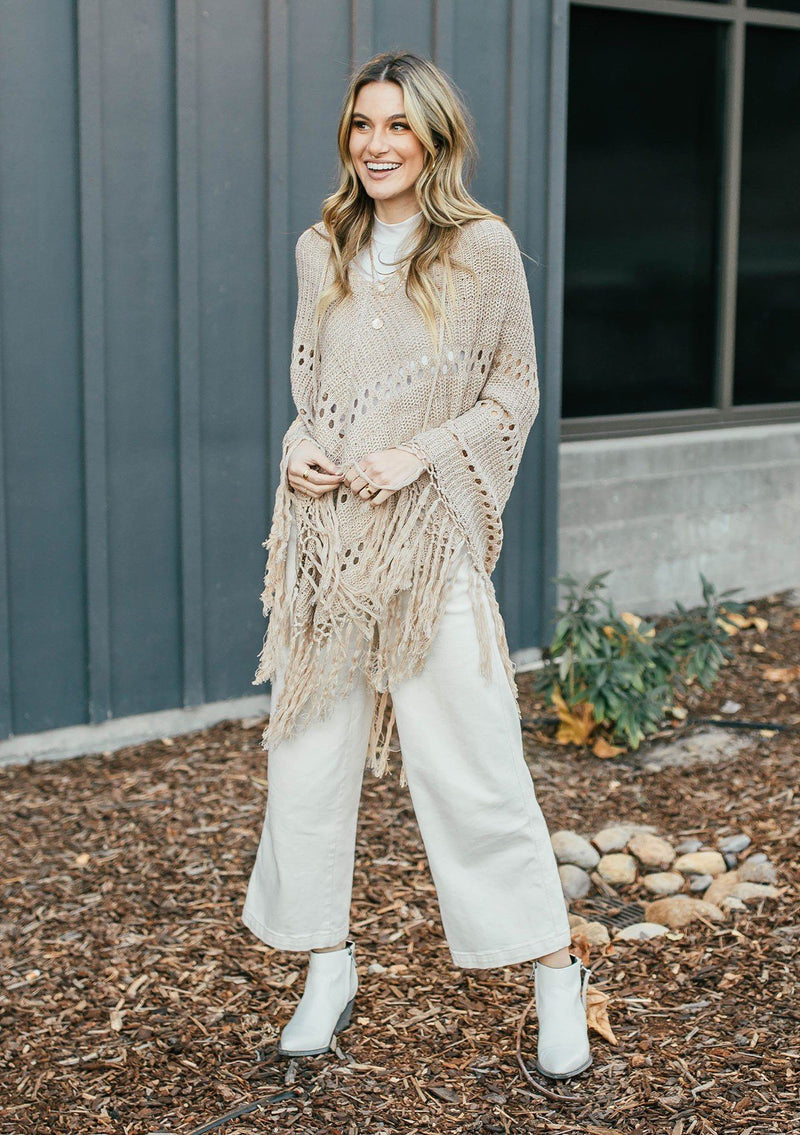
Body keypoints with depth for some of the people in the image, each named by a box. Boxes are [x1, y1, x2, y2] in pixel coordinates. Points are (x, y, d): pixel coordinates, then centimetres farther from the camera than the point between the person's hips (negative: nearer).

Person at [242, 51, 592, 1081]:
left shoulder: (483, 248, -2)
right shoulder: (321, 251, 11)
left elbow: (514, 394, 1)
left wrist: (420, 455, -12)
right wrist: (299, 448, 0)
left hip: (431, 537, -5)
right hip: (323, 529, 5)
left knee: (470, 759, -4)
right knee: (308, 750, 8)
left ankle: (554, 971, 10)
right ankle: (327, 966, 24)